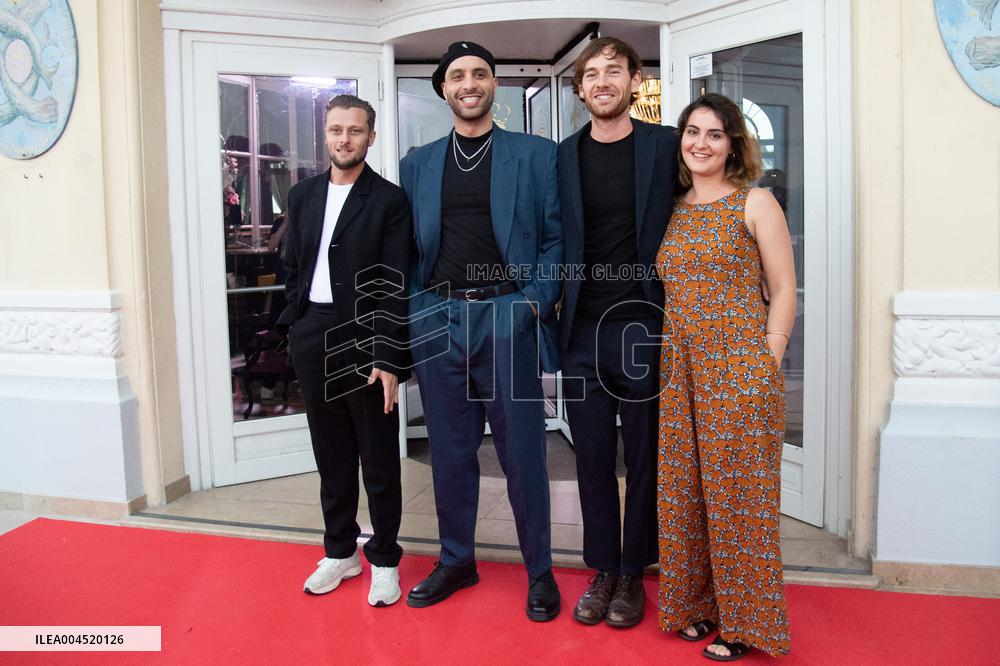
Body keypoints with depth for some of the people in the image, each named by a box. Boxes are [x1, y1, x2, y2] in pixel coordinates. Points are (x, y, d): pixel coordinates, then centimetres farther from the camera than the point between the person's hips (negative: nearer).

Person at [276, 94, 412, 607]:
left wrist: (389, 359, -14)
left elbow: (395, 285, -10)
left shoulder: (389, 200, -5)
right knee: (331, 453, 14)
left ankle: (384, 559, 21)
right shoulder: (302, 195, 11)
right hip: (312, 339, 5)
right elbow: (292, 267, 16)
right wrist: (293, 326, 7)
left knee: (379, 457, 5)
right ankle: (340, 551, 30)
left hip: (364, 338, -4)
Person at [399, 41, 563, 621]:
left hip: (506, 317, -3)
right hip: (437, 320, 3)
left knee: (523, 453, 4)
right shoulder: (417, 164, 13)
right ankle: (456, 562, 29)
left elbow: (555, 237, 1)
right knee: (450, 453, 12)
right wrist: (412, 316, 3)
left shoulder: (536, 154, 4)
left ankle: (540, 571, 20)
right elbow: (410, 248, 13)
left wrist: (536, 302, -10)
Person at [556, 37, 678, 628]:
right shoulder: (563, 157, 8)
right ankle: (603, 571, 26)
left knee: (644, 461, 9)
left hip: (644, 328, -2)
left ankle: (632, 574, 25)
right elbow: (554, 241, 11)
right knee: (593, 460, 10)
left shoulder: (665, 145, 0)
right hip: (583, 331, 2)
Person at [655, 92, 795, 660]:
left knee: (738, 490, 2)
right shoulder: (673, 210, 13)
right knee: (686, 490, 10)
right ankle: (700, 604, 27)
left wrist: (768, 360, -10)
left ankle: (745, 619, 18)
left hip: (740, 367, -5)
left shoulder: (755, 203, 0)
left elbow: (783, 289, -3)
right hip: (680, 369, 5)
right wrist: (667, 360, 10)